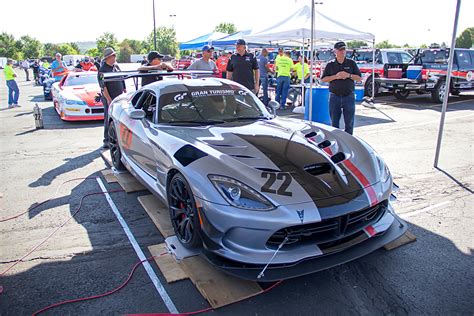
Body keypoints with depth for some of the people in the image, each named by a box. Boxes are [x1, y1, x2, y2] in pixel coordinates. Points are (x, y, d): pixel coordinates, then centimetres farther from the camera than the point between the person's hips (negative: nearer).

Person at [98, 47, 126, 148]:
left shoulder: (116, 66, 12)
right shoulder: (102, 70, -9)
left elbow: (122, 80, 19)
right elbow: (103, 86, -14)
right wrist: (108, 99, -20)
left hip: (120, 97, 7)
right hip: (110, 99, -7)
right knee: (108, 120, -4)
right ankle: (107, 140, 3)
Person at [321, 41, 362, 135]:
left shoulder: (351, 63, 7)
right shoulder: (330, 64, 6)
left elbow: (359, 78, 7)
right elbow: (323, 79, 2)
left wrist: (349, 75, -11)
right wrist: (335, 76, -12)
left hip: (349, 96, 0)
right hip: (334, 96, 0)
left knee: (349, 122, 3)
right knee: (334, 122, 6)